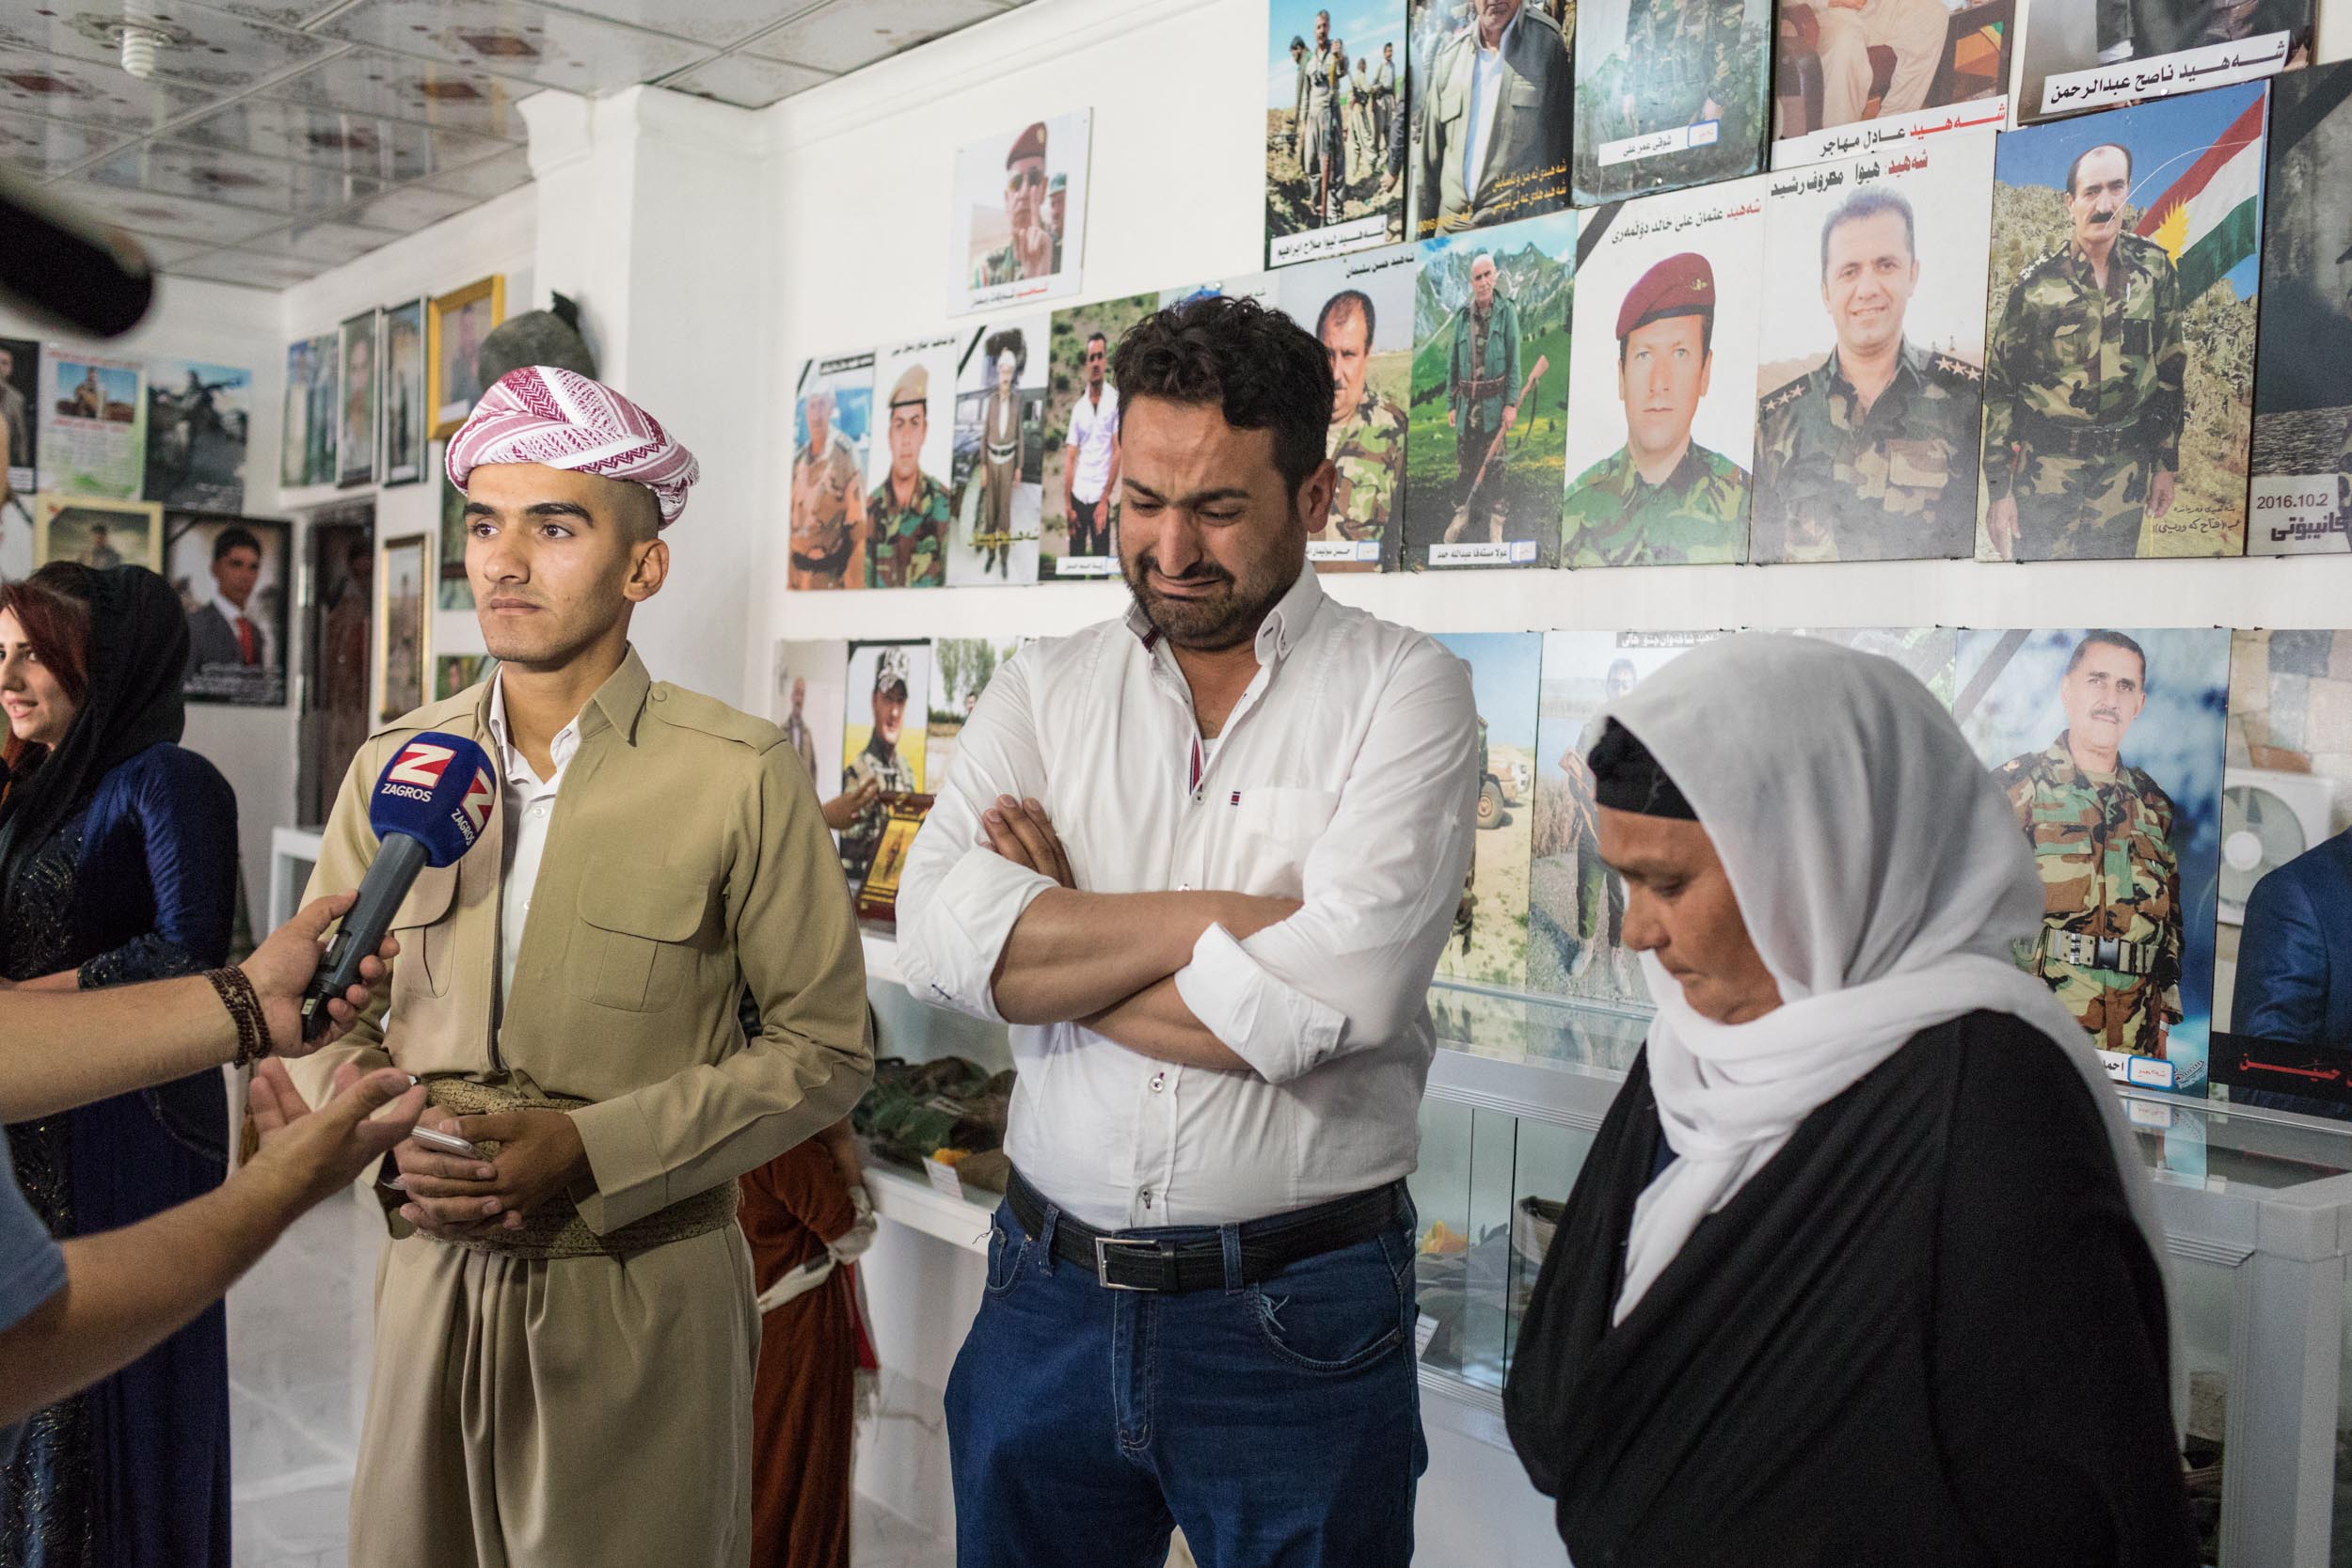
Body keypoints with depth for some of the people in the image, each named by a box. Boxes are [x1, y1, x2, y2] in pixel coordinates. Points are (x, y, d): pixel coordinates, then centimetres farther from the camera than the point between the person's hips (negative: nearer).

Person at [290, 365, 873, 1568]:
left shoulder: (742, 778, -9)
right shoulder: (395, 765, 4)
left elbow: (825, 1047, -8)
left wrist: (587, 1150, -16)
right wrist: (388, 1144, -9)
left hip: (643, 1298, -3)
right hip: (433, 1278, 4)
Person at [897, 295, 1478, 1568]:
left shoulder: (1405, 692, -6)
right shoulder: (1043, 690, 4)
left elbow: (1330, 995, -20)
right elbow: (937, 934, -11)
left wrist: (1046, 946, -9)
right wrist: (1223, 917, -17)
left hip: (1298, 1319, -3)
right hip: (1049, 1298, 3)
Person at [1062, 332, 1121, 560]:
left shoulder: (1116, 400, -2)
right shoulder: (1078, 407, 9)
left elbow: (1118, 451, -6)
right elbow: (1069, 458, 6)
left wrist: (1105, 500, -11)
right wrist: (1067, 505, -2)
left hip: (1100, 498, -3)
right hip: (1078, 496, 3)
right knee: (1074, 557, 5)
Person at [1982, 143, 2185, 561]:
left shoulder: (2155, 269, 2)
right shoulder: (2036, 284, -6)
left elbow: (2170, 369, 11)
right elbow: (1999, 388, -3)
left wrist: (2166, 465, 10)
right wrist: (1997, 489, -6)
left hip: (2126, 464, 2)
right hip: (2047, 460, -2)